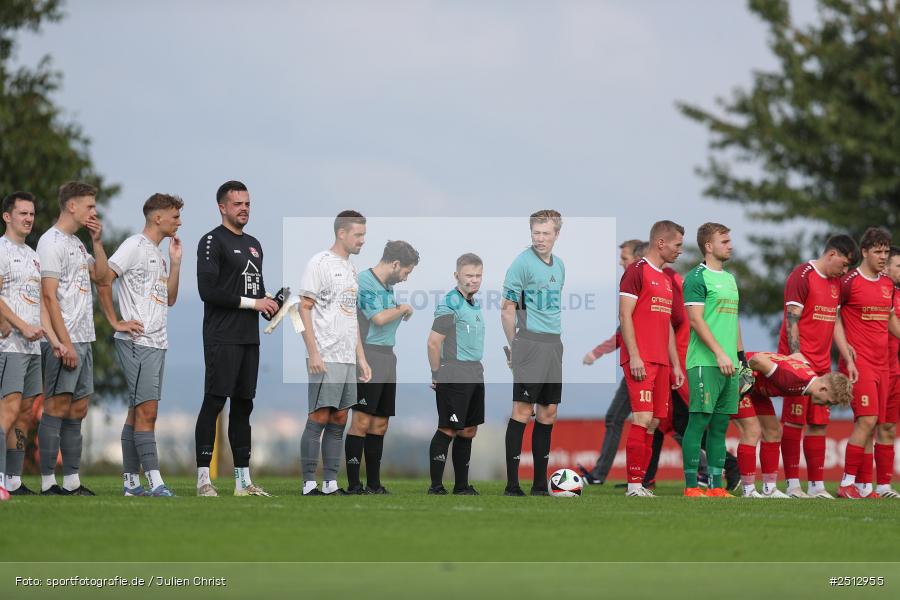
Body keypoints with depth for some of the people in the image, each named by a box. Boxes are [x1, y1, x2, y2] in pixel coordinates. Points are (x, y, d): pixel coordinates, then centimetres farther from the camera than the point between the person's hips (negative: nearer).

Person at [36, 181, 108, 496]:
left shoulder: (76, 243, 19)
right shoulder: (52, 242, -10)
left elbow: (100, 275, 20)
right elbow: (49, 296, -16)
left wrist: (97, 242, 8)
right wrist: (65, 344, -19)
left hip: (82, 340, 9)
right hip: (62, 342, -9)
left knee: (77, 409, 9)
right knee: (57, 407, -8)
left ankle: (72, 482, 12)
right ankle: (48, 483, -7)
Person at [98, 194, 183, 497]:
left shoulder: (158, 255, 20)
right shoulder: (135, 246, -8)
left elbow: (170, 299, 21)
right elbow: (103, 280, -17)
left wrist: (175, 261, 12)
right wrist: (116, 322, -15)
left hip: (157, 343, 9)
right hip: (137, 341, -9)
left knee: (138, 411, 9)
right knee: (147, 410, -13)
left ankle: (131, 481, 12)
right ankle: (155, 481, -18)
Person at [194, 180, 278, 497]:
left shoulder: (254, 245, 19)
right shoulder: (213, 242, -7)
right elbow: (208, 291, -17)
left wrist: (270, 305, 7)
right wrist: (252, 302, -15)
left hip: (249, 338, 8)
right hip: (222, 338, -8)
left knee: (243, 406, 10)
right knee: (214, 403, -9)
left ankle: (243, 480, 13)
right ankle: (203, 479, -8)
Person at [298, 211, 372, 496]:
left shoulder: (351, 268, 18)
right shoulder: (319, 263, -7)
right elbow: (304, 308, -11)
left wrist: (361, 357, 18)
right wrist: (314, 353, -18)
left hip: (348, 359, 8)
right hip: (325, 358, -8)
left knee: (338, 421, 7)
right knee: (319, 418, -8)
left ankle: (331, 483, 10)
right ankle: (309, 485, -6)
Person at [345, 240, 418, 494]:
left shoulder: (387, 286, 18)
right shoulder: (364, 281, -10)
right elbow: (379, 318, -18)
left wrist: (400, 313, 7)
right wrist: (403, 309, -5)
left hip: (387, 359, 9)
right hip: (369, 358, -9)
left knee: (379, 425, 10)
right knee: (362, 422, -10)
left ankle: (374, 484, 13)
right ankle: (353, 485, -11)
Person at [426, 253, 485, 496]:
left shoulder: (475, 303, 14)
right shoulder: (450, 304, -14)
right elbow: (434, 342, -16)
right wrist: (437, 376, -8)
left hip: (475, 377, 9)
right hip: (454, 380, -9)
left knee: (468, 431, 12)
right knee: (447, 431, -6)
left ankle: (462, 486, 19)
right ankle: (436, 487, -2)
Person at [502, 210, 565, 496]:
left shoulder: (559, 265, 14)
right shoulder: (522, 263, -9)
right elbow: (507, 310, -8)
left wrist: (555, 337, 17)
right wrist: (514, 347, -5)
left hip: (553, 344, 8)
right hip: (530, 342, -8)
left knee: (548, 413, 8)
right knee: (523, 410, -9)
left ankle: (540, 485, 14)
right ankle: (512, 486, -8)